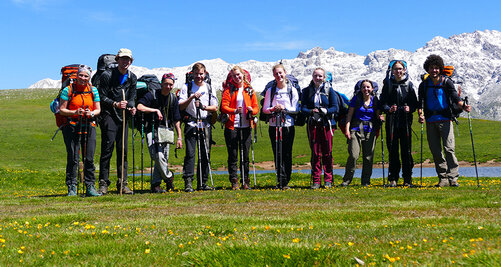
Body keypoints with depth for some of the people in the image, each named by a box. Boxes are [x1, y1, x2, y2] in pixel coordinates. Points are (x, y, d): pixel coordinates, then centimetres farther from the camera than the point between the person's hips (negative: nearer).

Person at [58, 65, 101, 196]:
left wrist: (91, 113, -13)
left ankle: (90, 187, 8)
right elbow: (61, 110, -2)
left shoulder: (93, 90, 8)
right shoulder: (68, 90, -1)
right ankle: (72, 188, 2)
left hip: (89, 127, 3)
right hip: (72, 127, -3)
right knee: (73, 159, -4)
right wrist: (75, 112, -18)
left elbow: (98, 109, 9)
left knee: (89, 159, 2)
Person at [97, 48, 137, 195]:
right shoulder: (107, 75, -5)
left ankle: (122, 183, 11)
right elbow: (102, 97, -6)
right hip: (109, 116, -5)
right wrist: (115, 104, -19)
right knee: (107, 149, -9)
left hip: (123, 117, 5)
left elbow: (131, 97, 13)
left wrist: (131, 107, -8)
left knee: (123, 150, 5)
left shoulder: (132, 78, 11)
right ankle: (103, 184, -4)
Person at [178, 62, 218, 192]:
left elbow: (215, 107, 7)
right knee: (190, 153, -11)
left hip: (205, 124, 3)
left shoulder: (209, 88, 12)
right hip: (191, 123, -3)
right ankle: (188, 182, -11)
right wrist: (192, 97, -18)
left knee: (205, 154, 4)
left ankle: (202, 183, 11)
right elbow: (181, 106, -4)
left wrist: (204, 107, -12)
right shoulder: (187, 87, 3)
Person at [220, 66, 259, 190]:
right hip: (232, 126, -2)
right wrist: (235, 111, -25)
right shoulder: (229, 89, 4)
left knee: (245, 155, 6)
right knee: (233, 155, -1)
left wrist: (252, 110, -14)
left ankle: (245, 181, 12)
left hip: (246, 126, 2)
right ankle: (234, 182, 4)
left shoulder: (250, 90, 12)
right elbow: (224, 106, -7)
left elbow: (256, 107, 10)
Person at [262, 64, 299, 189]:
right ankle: (280, 181, 2)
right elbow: (265, 109, 8)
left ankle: (285, 182, 4)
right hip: (274, 125, 1)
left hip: (288, 125, -1)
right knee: (277, 154, -2)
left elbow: (295, 109, 2)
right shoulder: (270, 91, 9)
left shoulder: (292, 90, 6)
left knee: (287, 154, -1)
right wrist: (273, 109, -12)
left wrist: (284, 108, -15)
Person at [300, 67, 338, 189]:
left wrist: (325, 111, -19)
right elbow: (303, 108, 3)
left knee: (327, 153, 0)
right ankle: (316, 181, 6)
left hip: (326, 124, -1)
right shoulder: (307, 91, 8)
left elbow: (335, 107, 0)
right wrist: (311, 112, -18)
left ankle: (328, 180, 9)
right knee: (315, 153, 0)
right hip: (313, 124, 1)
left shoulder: (329, 90, 4)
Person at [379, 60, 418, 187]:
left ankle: (407, 179, 7)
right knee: (392, 150, 1)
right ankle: (393, 179, 8)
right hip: (392, 120, 0)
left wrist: (410, 108, -15)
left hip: (406, 120, 0)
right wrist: (388, 109, -17)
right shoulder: (388, 83, 7)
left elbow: (415, 102, 6)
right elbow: (382, 102, 3)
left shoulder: (409, 84, 7)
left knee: (406, 149, -1)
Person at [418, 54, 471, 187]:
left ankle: (453, 178, -8)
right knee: (435, 150, 3)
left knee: (449, 148, -11)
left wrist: (463, 105, -28)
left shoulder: (447, 82, 3)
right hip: (430, 121, 3)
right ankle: (443, 178, 11)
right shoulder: (424, 85, 9)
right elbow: (421, 101, 1)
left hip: (445, 119, -3)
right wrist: (421, 114, -19)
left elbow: (455, 96, -7)